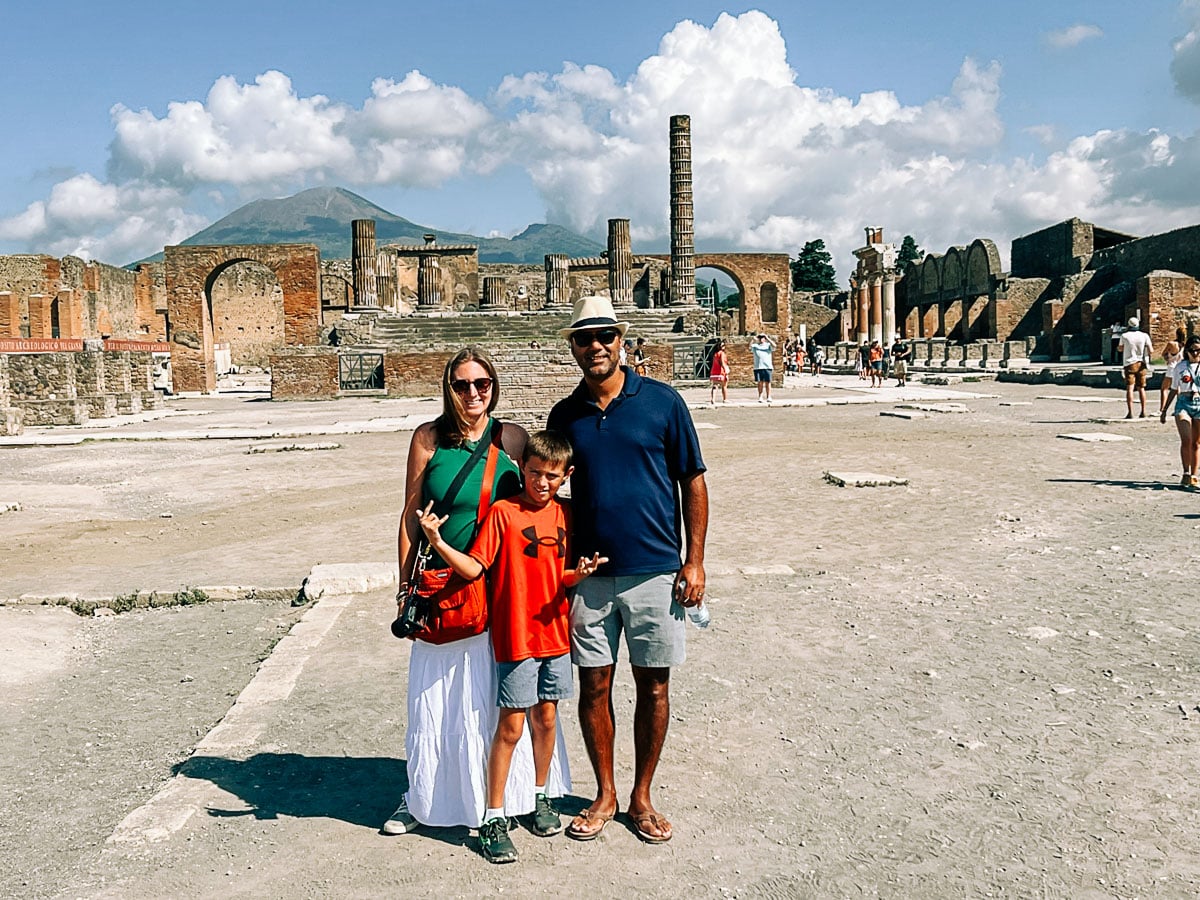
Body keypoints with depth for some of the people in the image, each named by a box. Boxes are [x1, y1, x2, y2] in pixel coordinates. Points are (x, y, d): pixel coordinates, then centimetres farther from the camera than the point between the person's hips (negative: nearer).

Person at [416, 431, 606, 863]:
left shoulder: (565, 513, 6)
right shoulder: (502, 512, -8)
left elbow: (563, 574, 12)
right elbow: (474, 568, -13)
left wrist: (578, 573, -9)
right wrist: (438, 543, -27)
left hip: (555, 632, 5)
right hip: (515, 636, -4)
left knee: (546, 717, 15)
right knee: (511, 726, -1)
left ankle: (539, 797, 34)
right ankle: (494, 818, 12)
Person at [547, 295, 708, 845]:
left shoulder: (662, 401, -3)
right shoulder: (564, 416, 5)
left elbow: (693, 480, 0)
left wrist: (694, 560, -5)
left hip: (656, 570, -2)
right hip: (589, 574, 2)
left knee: (653, 686, 8)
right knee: (594, 686, 8)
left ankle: (641, 797, 25)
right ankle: (605, 795, 26)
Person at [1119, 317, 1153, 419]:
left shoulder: (1124, 336, -5)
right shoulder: (1144, 336, -2)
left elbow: (1120, 349, 11)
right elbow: (1151, 351, -4)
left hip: (1129, 364, -2)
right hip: (1141, 364, 2)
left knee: (1129, 388, -5)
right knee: (1141, 388, 13)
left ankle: (1130, 412, -14)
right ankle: (1143, 411, 15)